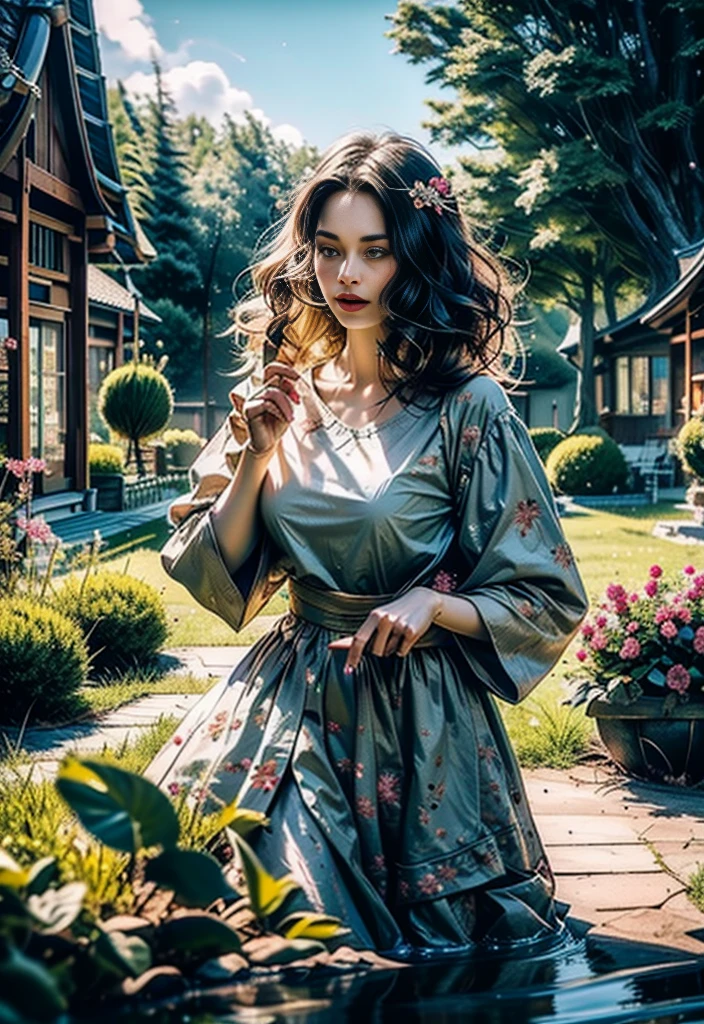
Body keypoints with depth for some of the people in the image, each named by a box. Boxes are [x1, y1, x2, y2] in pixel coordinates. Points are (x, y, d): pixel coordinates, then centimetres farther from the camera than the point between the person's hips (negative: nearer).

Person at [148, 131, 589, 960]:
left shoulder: (467, 409, -10)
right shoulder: (282, 393, 3)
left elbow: (549, 599, -4)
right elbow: (211, 577, 4)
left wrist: (431, 602, -20)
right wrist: (256, 455, -9)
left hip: (418, 721, -3)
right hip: (286, 709, 4)